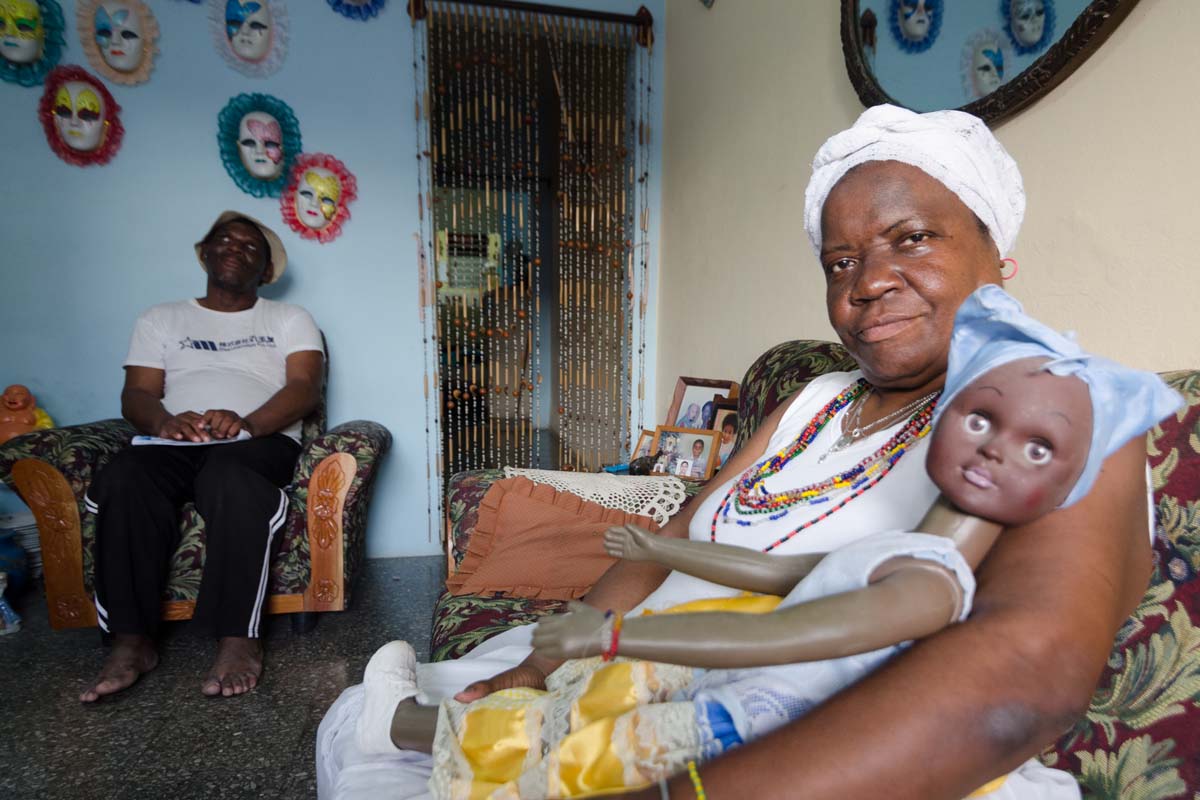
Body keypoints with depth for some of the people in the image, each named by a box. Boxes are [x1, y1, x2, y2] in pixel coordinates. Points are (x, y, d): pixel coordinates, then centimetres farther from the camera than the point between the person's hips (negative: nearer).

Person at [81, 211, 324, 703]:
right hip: (173, 444, 3)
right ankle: (131, 640, -24)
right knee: (123, 478, -31)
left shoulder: (289, 319, 17)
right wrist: (163, 420, -15)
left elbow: (305, 387, 0)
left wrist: (246, 422, -20)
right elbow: (136, 394, 11)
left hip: (260, 441, -2)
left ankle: (238, 637, -29)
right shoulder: (161, 320, 24)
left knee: (231, 478, -37)